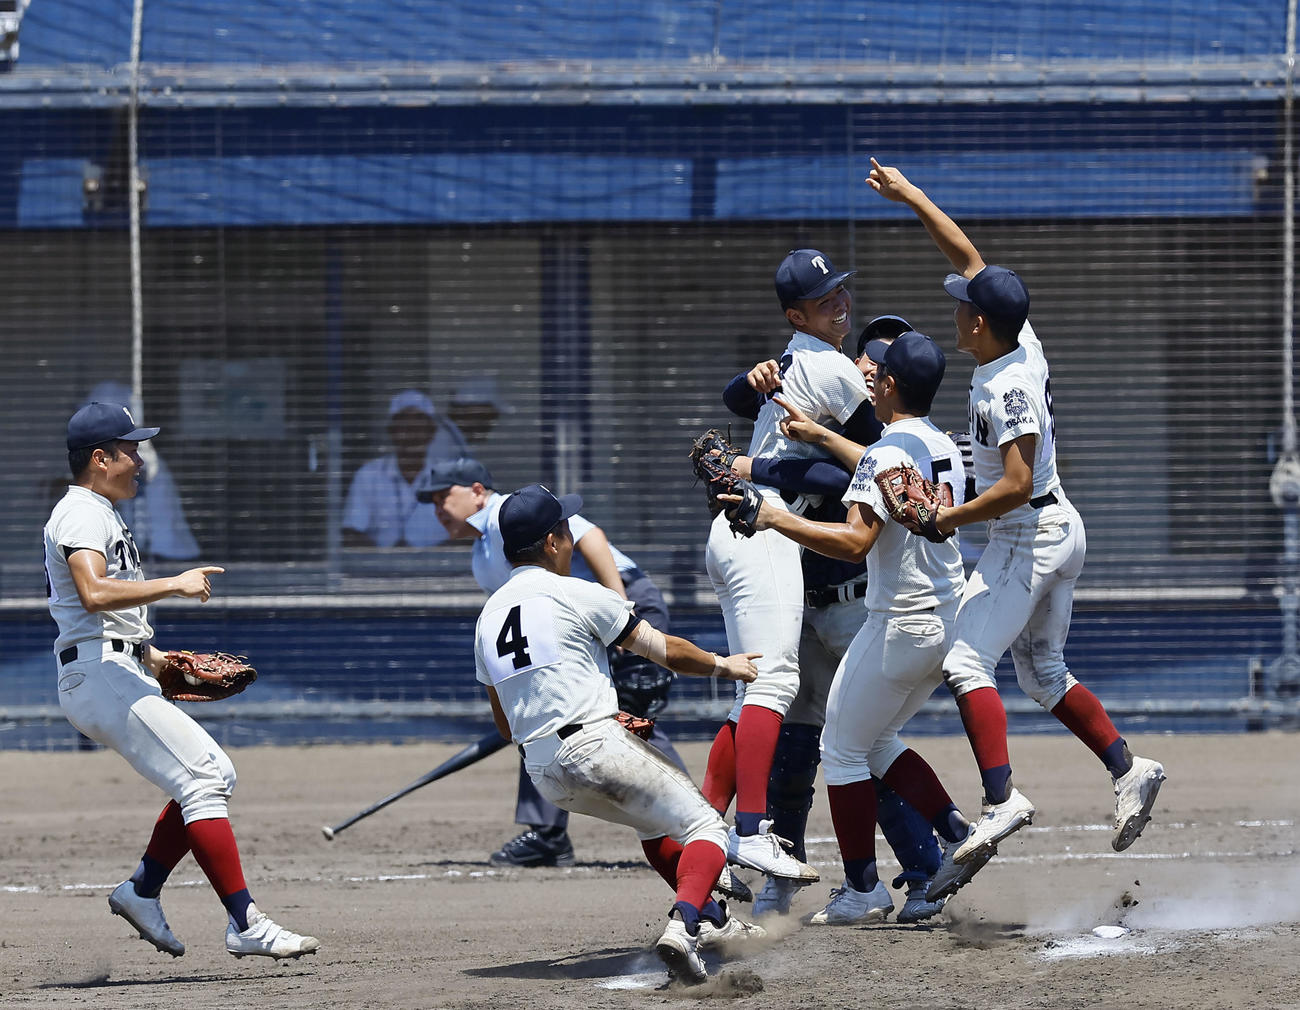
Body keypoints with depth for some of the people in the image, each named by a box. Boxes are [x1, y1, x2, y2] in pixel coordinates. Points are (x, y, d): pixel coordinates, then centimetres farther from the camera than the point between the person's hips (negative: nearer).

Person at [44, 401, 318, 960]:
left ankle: (142, 891, 10)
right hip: (100, 673, -11)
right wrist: (175, 584, -23)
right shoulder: (81, 515, -10)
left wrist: (153, 657, 20)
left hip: (123, 678, 11)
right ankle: (245, 924, -20)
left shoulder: (102, 516, 24)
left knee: (215, 773, 12)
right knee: (201, 781, -15)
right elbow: (93, 594, -28)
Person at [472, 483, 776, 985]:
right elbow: (665, 651, 2)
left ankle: (712, 921, 30)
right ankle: (684, 927, -32)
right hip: (596, 748, -7)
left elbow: (505, 726, 23)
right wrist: (722, 665, 22)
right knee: (704, 828, -7)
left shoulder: (488, 617, 17)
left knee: (655, 820, 31)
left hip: (543, 773, 7)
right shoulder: (577, 595, -4)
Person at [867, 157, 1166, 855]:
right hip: (1060, 529, 10)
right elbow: (970, 257, 11)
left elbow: (1015, 486, -29)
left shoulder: (1010, 388, -24)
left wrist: (950, 518, -20)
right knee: (1042, 669, 20)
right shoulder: (1023, 341, 1)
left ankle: (1002, 798, -26)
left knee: (966, 662, -15)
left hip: (1028, 535, -10)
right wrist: (911, 197, 11)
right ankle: (1128, 769, 18)